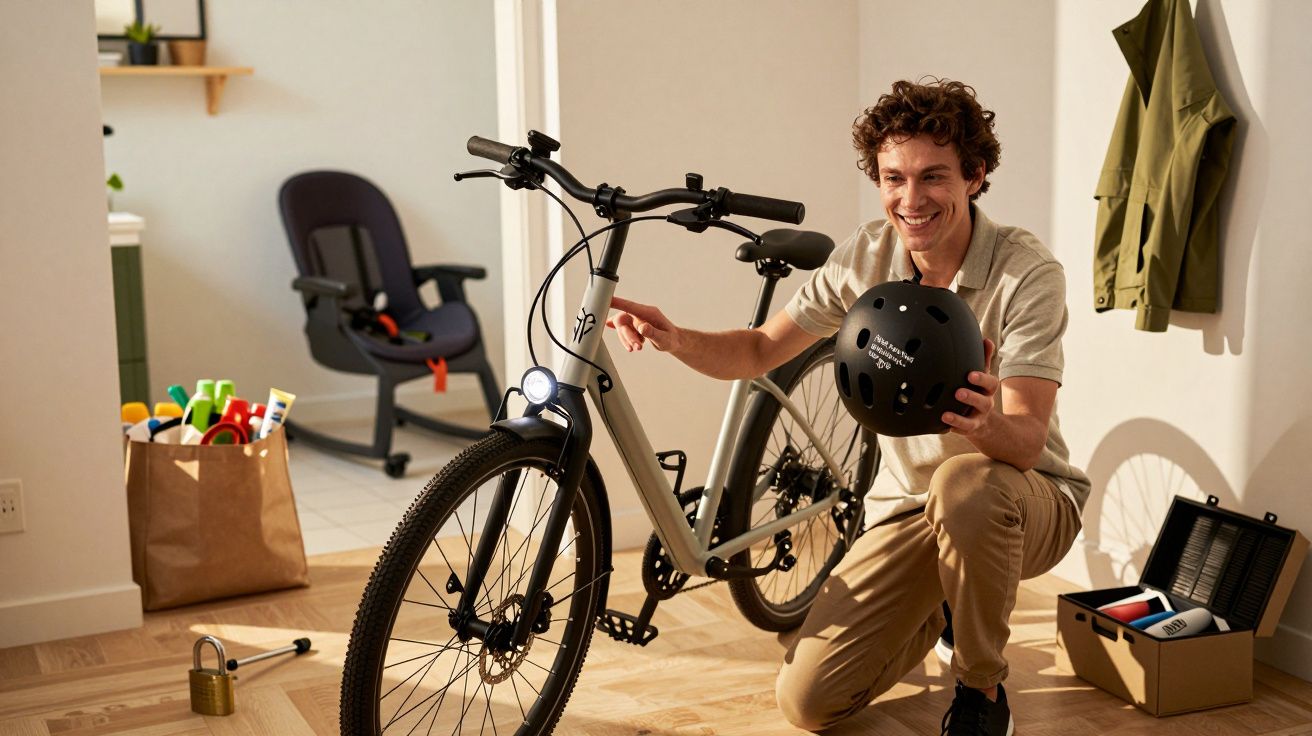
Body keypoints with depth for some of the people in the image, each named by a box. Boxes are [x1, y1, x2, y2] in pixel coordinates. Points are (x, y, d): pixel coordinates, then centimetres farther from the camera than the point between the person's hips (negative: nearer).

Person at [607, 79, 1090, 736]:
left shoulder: (1026, 273, -19)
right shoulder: (866, 256, -6)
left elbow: (1029, 441, -28)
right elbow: (759, 351, 1)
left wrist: (986, 425, -52)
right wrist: (677, 340, -20)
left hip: (1026, 501, -4)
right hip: (905, 506, 4)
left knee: (965, 482, -42)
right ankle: (928, 618, 24)